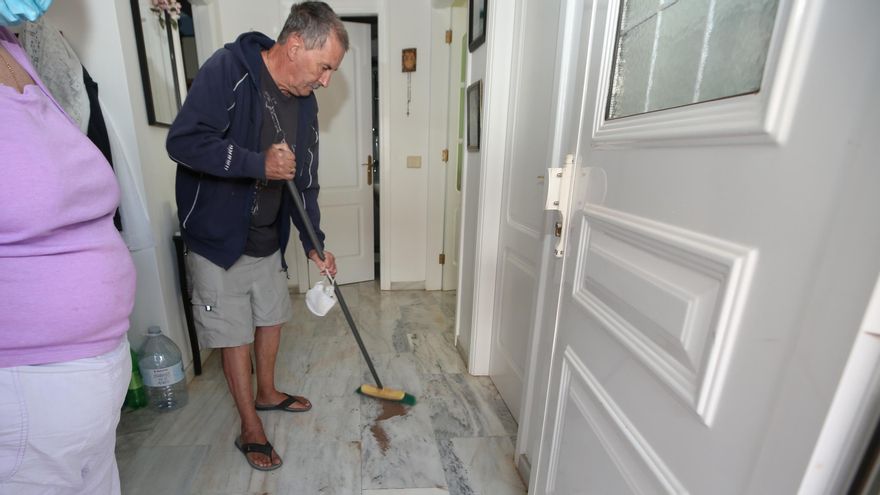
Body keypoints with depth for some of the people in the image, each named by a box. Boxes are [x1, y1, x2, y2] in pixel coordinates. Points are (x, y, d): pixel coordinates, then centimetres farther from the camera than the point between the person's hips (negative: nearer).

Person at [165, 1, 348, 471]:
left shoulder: (305, 103, 3)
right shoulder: (228, 70, -16)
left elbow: (305, 179, 5)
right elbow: (183, 141, -23)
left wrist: (313, 244, 1)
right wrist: (258, 164, -32)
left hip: (268, 239, 6)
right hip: (217, 238, -6)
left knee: (272, 317, 18)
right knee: (235, 334, 5)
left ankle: (266, 392, 44)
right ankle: (250, 429, 26)